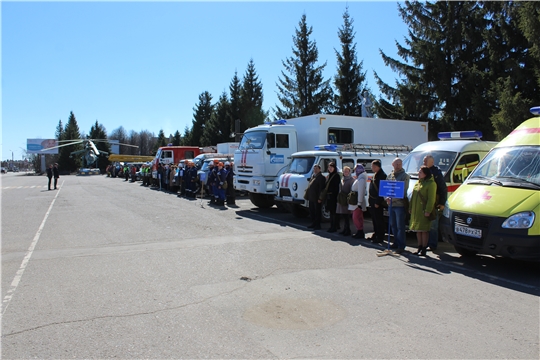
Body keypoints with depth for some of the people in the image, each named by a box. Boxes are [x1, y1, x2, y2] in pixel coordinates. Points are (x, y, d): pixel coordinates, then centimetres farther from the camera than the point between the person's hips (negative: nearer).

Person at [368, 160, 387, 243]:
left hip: (377, 201, -10)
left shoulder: (382, 175, -17)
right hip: (372, 200, 10)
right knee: (374, 219, 17)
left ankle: (380, 237, 5)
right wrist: (370, 199, 17)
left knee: (379, 220, -2)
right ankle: (375, 234, 27)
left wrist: (377, 202, -21)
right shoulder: (376, 174, 15)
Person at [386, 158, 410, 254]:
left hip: (400, 204, -6)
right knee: (393, 225, 13)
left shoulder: (405, 176, -4)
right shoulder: (389, 176, 15)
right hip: (391, 204, 6)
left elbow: (403, 191, -13)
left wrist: (392, 199, -21)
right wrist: (387, 197, -6)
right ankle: (396, 242, 25)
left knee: (400, 226, -5)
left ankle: (401, 245, 1)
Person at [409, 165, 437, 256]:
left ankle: (424, 250, 3)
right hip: (416, 211, 8)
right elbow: (413, 196, 20)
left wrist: (427, 211, -20)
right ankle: (419, 248, 20)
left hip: (424, 211, -8)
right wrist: (410, 207, 16)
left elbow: (431, 199, -15)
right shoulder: (418, 183, 16)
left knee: (424, 230, -4)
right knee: (418, 230, 11)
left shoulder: (431, 184, -10)